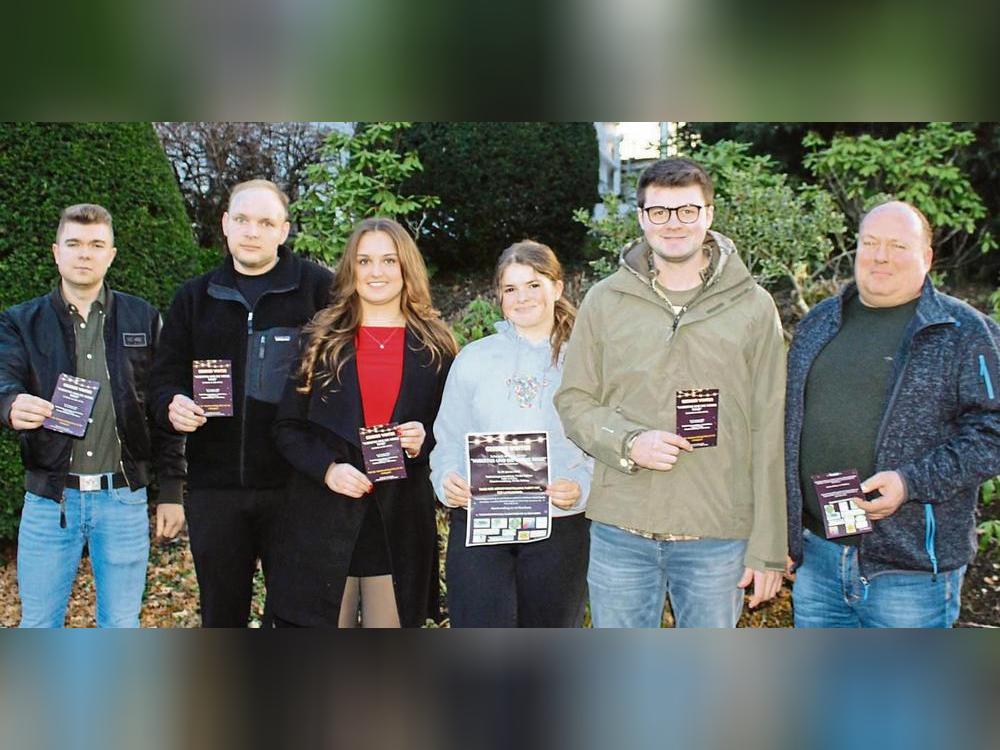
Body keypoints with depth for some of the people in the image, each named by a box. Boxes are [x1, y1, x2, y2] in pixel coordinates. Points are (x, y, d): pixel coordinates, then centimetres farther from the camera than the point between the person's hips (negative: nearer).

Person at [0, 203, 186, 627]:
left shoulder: (143, 320, 5)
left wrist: (172, 491, 2)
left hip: (123, 498, 0)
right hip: (49, 498, 0)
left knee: (121, 626, 10)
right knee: (38, 626, 10)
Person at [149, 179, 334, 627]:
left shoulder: (318, 288, -1)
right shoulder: (195, 297, 12)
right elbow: (166, 375, 16)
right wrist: (173, 405, -8)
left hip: (294, 485, -3)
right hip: (214, 485, 4)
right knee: (221, 613, 15)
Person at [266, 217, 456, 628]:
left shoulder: (435, 346, 6)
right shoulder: (319, 339, 5)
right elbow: (287, 427, 4)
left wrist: (424, 441, -11)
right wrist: (327, 468, -13)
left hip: (401, 527, 1)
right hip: (323, 522, 0)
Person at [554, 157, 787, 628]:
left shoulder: (752, 306, 2)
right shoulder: (606, 300, 4)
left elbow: (769, 434, 1)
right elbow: (573, 400, 7)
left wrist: (768, 548, -1)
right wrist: (628, 442, -14)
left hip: (719, 536, 0)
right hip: (620, 531, 1)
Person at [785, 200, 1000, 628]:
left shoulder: (965, 332, -4)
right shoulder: (818, 323, 12)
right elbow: (789, 424, 17)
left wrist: (911, 483, -21)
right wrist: (783, 528, 14)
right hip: (816, 555, 5)